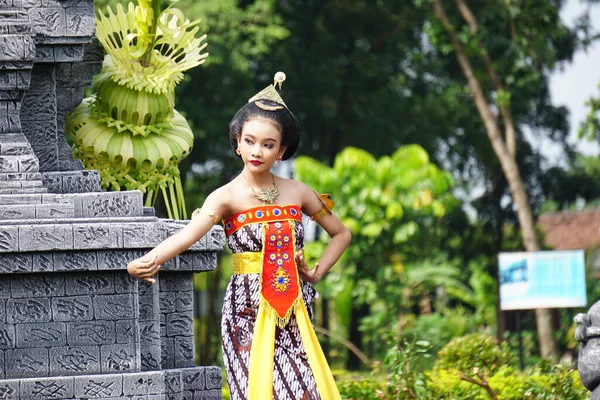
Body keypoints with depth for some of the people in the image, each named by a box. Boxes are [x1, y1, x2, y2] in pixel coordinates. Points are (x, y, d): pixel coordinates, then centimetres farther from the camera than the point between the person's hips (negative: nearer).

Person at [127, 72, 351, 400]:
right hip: (248, 309, -3)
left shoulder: (296, 193, 7)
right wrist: (147, 261, -43)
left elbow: (341, 233, 21)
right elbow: (189, 233, -24)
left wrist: (316, 273, 6)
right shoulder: (228, 197, -5)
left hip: (294, 308, 3)